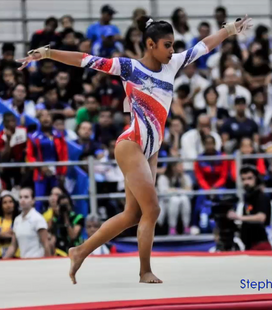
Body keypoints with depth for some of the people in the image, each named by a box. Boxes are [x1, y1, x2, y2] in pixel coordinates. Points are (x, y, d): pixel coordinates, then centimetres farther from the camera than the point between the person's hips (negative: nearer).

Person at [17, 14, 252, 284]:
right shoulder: (129, 67, -6)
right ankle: (145, 272, 3)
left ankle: (80, 251, 18)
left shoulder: (171, 65, 11)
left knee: (132, 215, 8)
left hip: (151, 151, 8)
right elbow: (86, 61, -11)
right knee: (151, 210, -9)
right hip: (131, 146, -8)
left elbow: (202, 47, 18)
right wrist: (48, 53, -17)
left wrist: (230, 29, 21)